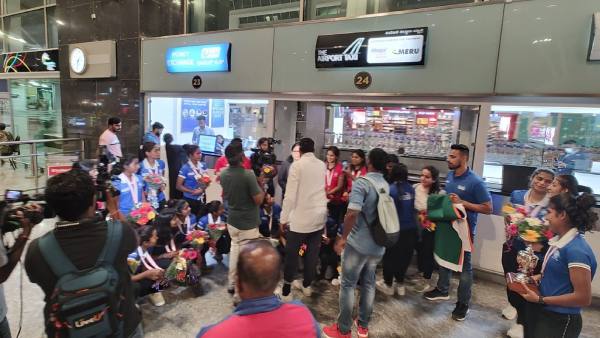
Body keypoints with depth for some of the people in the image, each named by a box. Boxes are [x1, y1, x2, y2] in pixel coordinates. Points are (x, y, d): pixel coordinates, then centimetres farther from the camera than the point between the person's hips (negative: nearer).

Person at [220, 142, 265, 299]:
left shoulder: (223, 174, -2)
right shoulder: (248, 175, -24)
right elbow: (258, 200, -20)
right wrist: (261, 184, -4)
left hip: (231, 220, 7)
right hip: (248, 224, -7)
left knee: (235, 250, 23)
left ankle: (232, 284, 35)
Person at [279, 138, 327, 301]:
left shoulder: (297, 165, -10)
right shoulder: (322, 165, 6)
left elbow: (290, 195, -14)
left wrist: (283, 218, -7)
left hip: (301, 217, -5)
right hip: (319, 216, 5)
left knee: (291, 254, 5)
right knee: (312, 253, 14)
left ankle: (286, 291, 12)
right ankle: (307, 285, 29)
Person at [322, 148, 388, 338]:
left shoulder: (362, 182, -16)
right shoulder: (386, 186, 6)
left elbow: (352, 213, -27)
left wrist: (343, 238, -15)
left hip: (358, 243, -6)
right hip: (378, 245, 7)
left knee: (348, 284, 6)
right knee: (369, 283, 18)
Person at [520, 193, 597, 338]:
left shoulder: (577, 250, -25)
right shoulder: (560, 241, 0)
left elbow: (583, 298, -23)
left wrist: (540, 299, -19)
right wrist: (539, 277, 2)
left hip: (559, 321, -7)